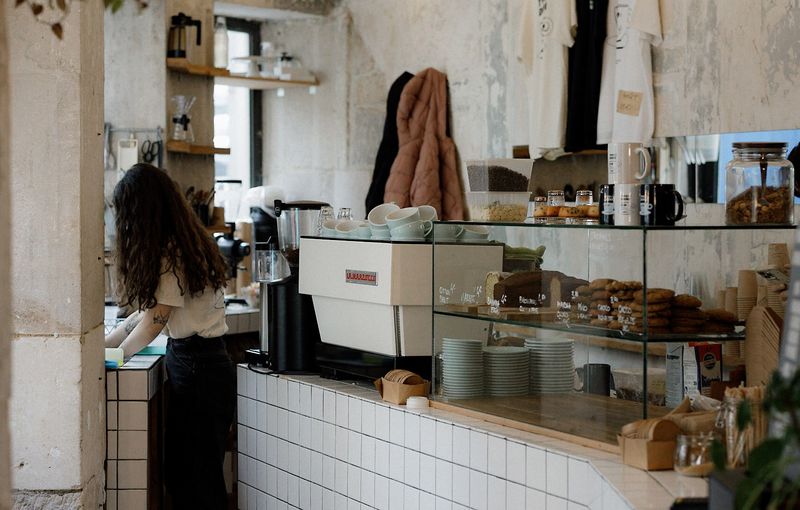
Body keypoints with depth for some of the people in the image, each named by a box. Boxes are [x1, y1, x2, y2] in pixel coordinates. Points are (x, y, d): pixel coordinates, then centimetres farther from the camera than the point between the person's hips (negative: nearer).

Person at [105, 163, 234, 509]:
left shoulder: (171, 256, -18)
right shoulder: (188, 244, 10)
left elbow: (151, 324, -13)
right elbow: (148, 310, 14)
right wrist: (105, 342, 13)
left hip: (197, 369, -9)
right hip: (196, 361, 9)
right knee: (180, 472, 13)